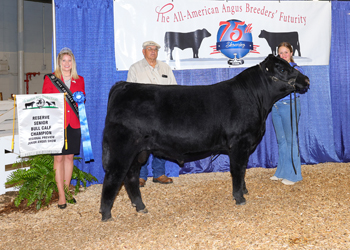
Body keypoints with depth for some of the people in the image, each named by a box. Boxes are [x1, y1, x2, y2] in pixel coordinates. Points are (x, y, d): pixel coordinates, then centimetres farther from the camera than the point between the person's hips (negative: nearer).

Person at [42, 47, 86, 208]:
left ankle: (67, 188, 22)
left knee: (69, 156, 9)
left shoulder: (79, 80, 12)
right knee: (58, 158, -3)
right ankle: (61, 194, 2)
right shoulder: (50, 79, 3)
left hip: (73, 123, 3)